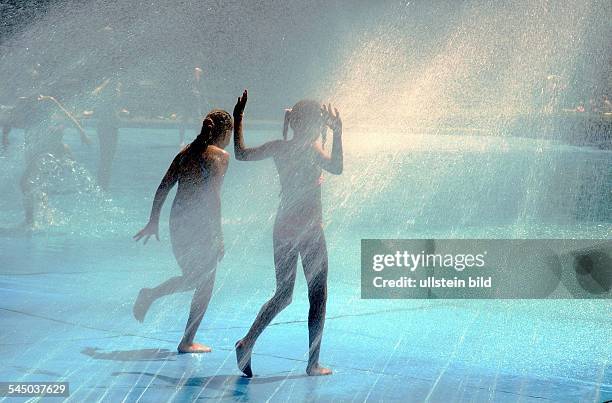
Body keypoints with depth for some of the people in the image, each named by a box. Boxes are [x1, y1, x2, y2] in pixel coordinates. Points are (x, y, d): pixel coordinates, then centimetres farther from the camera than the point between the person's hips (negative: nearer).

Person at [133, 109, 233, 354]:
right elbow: (213, 195, -17)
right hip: (201, 225, -7)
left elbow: (163, 187, 10)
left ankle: (150, 294, 2)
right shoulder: (219, 156, -8)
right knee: (204, 285, 9)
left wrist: (153, 222, 15)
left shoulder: (186, 152, 11)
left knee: (192, 278, 24)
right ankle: (187, 342, 11)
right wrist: (218, 235, -15)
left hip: (177, 221, 7)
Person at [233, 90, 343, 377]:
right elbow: (336, 168, -29)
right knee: (318, 297, 6)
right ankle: (313, 363, 8)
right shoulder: (310, 148, -12)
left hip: (283, 229, 6)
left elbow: (241, 154, 13)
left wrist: (238, 118, 19)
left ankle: (247, 342, -3)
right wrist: (337, 133, -25)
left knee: (282, 295, 16)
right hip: (309, 230, -6)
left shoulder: (278, 147, 4)